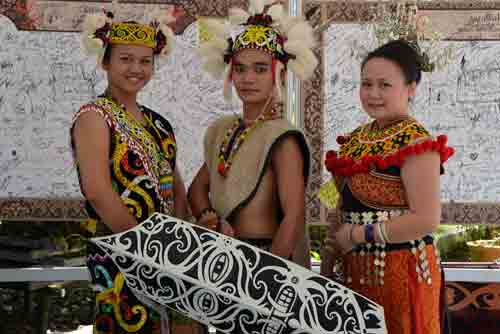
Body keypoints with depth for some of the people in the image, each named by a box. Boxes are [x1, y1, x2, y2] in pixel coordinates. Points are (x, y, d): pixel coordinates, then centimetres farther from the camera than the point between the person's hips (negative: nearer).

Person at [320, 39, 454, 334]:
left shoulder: (416, 143, -15)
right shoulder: (358, 138, 9)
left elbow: (427, 220, -21)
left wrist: (359, 235, -16)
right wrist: (329, 255, 7)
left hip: (401, 271, -7)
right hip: (357, 271, 7)